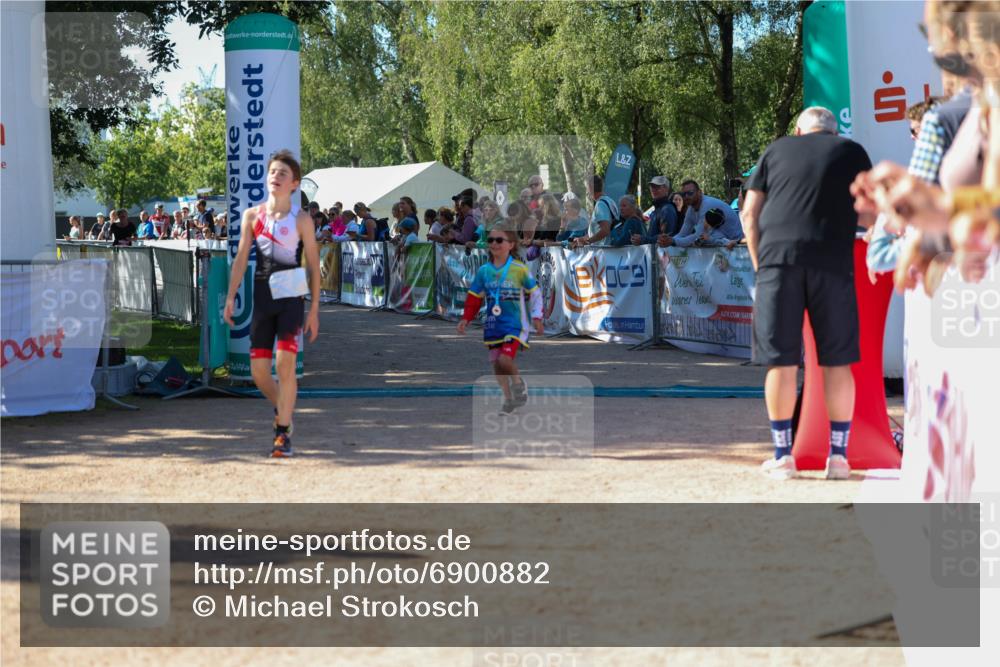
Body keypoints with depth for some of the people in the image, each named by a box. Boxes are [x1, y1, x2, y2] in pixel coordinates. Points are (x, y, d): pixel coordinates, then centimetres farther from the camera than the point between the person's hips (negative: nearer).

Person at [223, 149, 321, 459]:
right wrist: (231, 297, -1)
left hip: (291, 298, -3)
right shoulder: (252, 216, 7)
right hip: (262, 298, 3)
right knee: (259, 370, 2)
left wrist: (314, 309, -3)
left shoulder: (301, 219, -1)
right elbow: (241, 258, 8)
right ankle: (281, 409, 32)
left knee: (285, 363, -14)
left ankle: (283, 433, -6)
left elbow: (313, 265, 0)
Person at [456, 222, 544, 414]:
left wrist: (536, 317, -1)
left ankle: (518, 384, 10)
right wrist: (465, 319, 2)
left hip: (515, 324, -5)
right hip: (493, 325, 5)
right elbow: (474, 297, 10)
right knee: (496, 363, 7)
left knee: (505, 360, -20)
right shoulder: (484, 271, 4)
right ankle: (508, 399, 24)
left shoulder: (520, 270, -7)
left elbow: (535, 294, 2)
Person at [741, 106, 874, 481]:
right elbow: (868, 218, 13)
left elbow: (749, 214, 12)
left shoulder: (776, 151, 18)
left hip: (778, 257, 0)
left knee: (780, 361, 4)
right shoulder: (852, 152, 16)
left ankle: (783, 456, 7)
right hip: (832, 262, 0)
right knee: (837, 361, 7)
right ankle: (838, 456, 10)